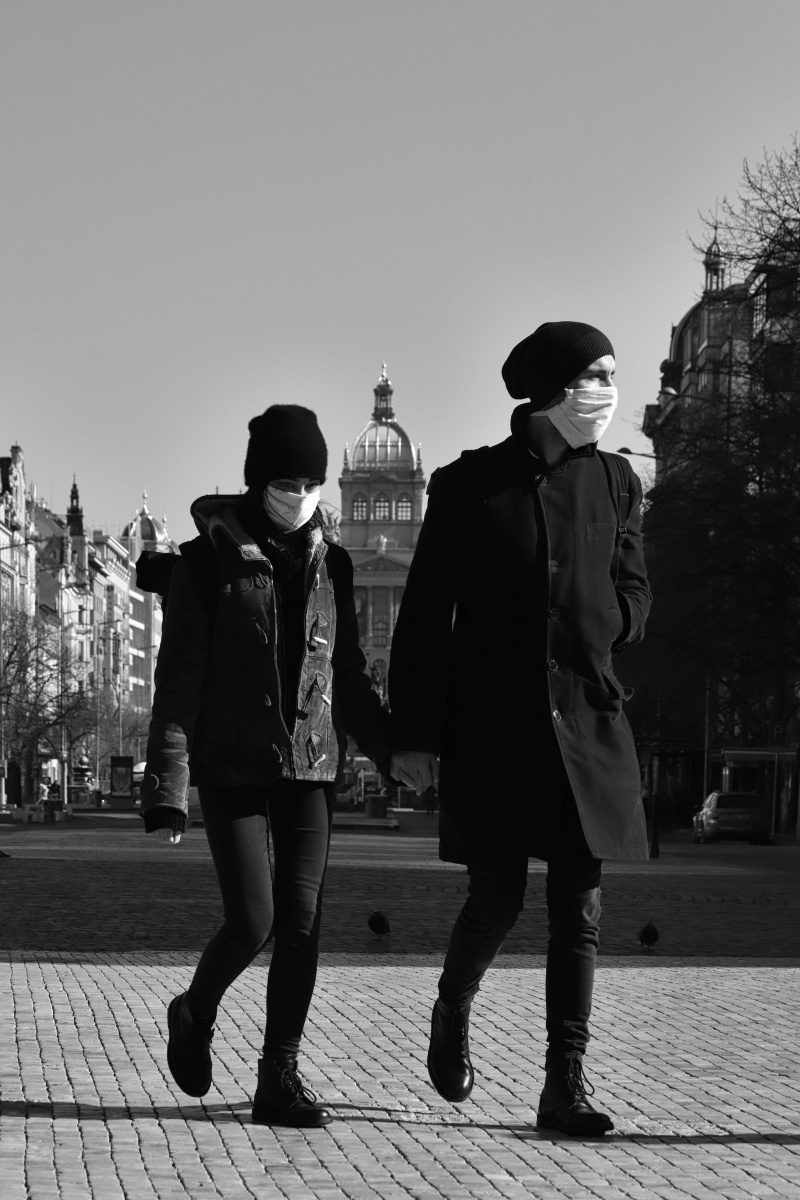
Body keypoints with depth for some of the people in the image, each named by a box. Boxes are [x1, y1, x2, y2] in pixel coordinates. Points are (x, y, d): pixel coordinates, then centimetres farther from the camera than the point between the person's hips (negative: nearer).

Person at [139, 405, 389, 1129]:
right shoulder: (209, 559, -3)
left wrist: (390, 749, 6)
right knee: (252, 921, -9)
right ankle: (195, 1014, 21)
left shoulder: (329, 564, 10)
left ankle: (280, 1078, 5)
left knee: (302, 921, -4)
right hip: (232, 764, -4)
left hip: (310, 766, 4)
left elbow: (349, 673, 17)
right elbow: (179, 678, -5)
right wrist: (166, 789, -10)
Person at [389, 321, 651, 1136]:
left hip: (585, 722, 3)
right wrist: (414, 734, -5)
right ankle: (452, 1014, 28)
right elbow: (423, 617, -2)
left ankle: (566, 1082, 6)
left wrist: (593, 631, -4)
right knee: (498, 896, -3)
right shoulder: (468, 484, -3)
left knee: (578, 906, 0)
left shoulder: (614, 482, 7)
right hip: (491, 724, -3)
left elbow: (633, 598, 18)